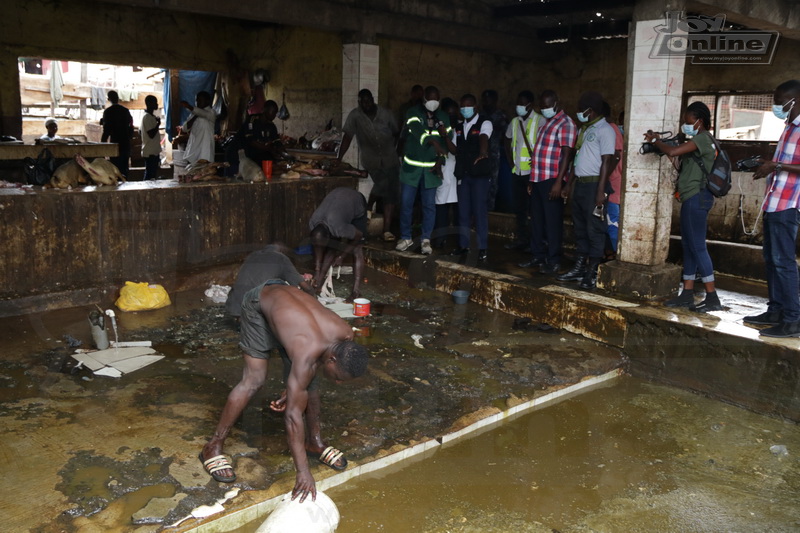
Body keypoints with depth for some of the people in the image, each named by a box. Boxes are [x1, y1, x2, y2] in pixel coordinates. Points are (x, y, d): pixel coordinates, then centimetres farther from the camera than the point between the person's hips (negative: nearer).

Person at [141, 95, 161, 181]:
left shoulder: (151, 116, 14)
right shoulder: (147, 117, -16)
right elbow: (151, 134, -22)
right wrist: (158, 123, -12)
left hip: (154, 151, 10)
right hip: (150, 152, -10)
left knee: (153, 174, 11)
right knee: (150, 175, -7)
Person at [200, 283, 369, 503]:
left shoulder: (346, 337, -21)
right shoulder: (307, 354, -40)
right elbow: (293, 415, -37)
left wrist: (294, 393, 4)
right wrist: (303, 472, -35)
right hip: (259, 304, -6)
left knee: (309, 380, 2)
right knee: (254, 380, -13)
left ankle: (314, 441, 19)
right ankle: (213, 447, -1)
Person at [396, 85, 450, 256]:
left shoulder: (443, 117, 7)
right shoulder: (414, 112, -5)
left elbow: (446, 142, 10)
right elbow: (418, 130, -24)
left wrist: (439, 162, -4)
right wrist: (434, 143, -41)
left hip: (431, 168, 2)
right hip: (411, 166, -2)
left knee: (429, 205, 2)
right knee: (406, 203, 1)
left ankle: (426, 240, 13)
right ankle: (406, 237, 17)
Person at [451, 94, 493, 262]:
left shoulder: (484, 123, -6)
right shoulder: (459, 127, 13)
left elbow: (483, 138, -29)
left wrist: (482, 152, -49)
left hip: (480, 174, -5)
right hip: (463, 173, 6)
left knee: (480, 210, -4)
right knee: (463, 210, 8)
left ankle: (482, 248, 3)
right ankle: (463, 245, 18)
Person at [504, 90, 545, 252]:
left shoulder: (540, 121, -6)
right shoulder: (514, 122, 13)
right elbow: (508, 143, 23)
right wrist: (511, 163, 14)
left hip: (532, 171, -6)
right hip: (517, 171, 6)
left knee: (533, 207, -3)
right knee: (519, 207, 11)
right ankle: (522, 239, 20)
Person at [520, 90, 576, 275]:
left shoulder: (565, 124, -8)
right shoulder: (546, 124, 20)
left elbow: (567, 155, -15)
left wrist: (558, 182, -22)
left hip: (552, 180, -9)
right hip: (538, 179, 9)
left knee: (552, 222, -4)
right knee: (537, 221, 13)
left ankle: (553, 261, 2)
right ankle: (538, 256, 22)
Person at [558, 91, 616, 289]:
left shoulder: (605, 130, -9)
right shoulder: (584, 129, 18)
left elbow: (606, 162, -15)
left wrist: (600, 191, -20)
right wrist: (570, 184, 18)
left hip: (593, 185, -9)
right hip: (580, 184, 9)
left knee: (594, 230, -4)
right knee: (580, 228, 12)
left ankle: (592, 273, 1)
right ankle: (580, 267, 21)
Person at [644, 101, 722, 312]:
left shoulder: (702, 138, -11)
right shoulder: (700, 140, 20)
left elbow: (673, 152, -23)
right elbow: (682, 166, 16)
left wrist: (655, 140, -5)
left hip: (697, 196, -11)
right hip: (692, 197, 11)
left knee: (697, 245, -10)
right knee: (688, 245, 11)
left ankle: (712, 298, -7)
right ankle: (687, 294, 15)